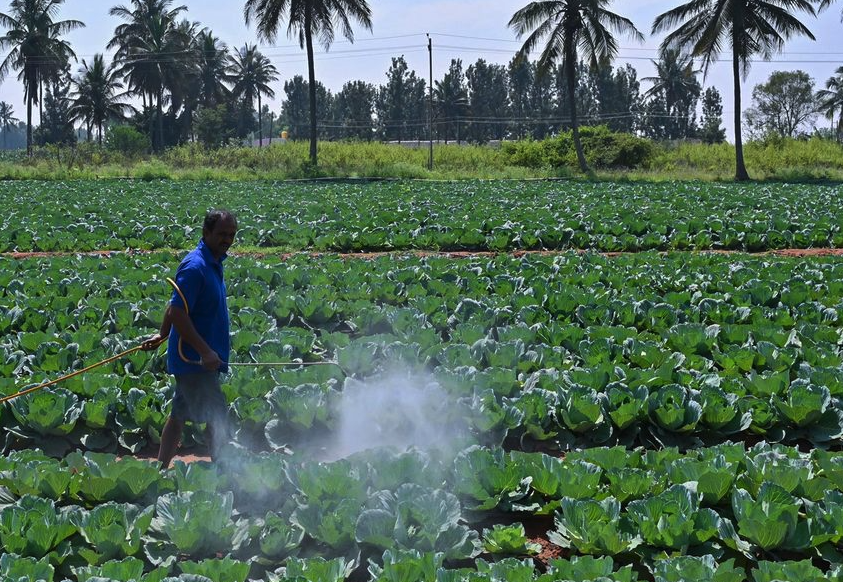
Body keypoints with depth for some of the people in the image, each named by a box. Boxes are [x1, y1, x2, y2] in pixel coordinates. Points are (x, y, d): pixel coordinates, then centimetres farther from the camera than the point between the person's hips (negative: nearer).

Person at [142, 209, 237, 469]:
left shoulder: (213, 262, 11)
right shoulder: (195, 267, -20)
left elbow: (176, 306, 20)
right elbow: (177, 313, -25)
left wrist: (163, 335, 26)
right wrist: (205, 352, -28)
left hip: (198, 358, 10)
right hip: (195, 359, -10)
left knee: (179, 417, 14)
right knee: (217, 418, -7)